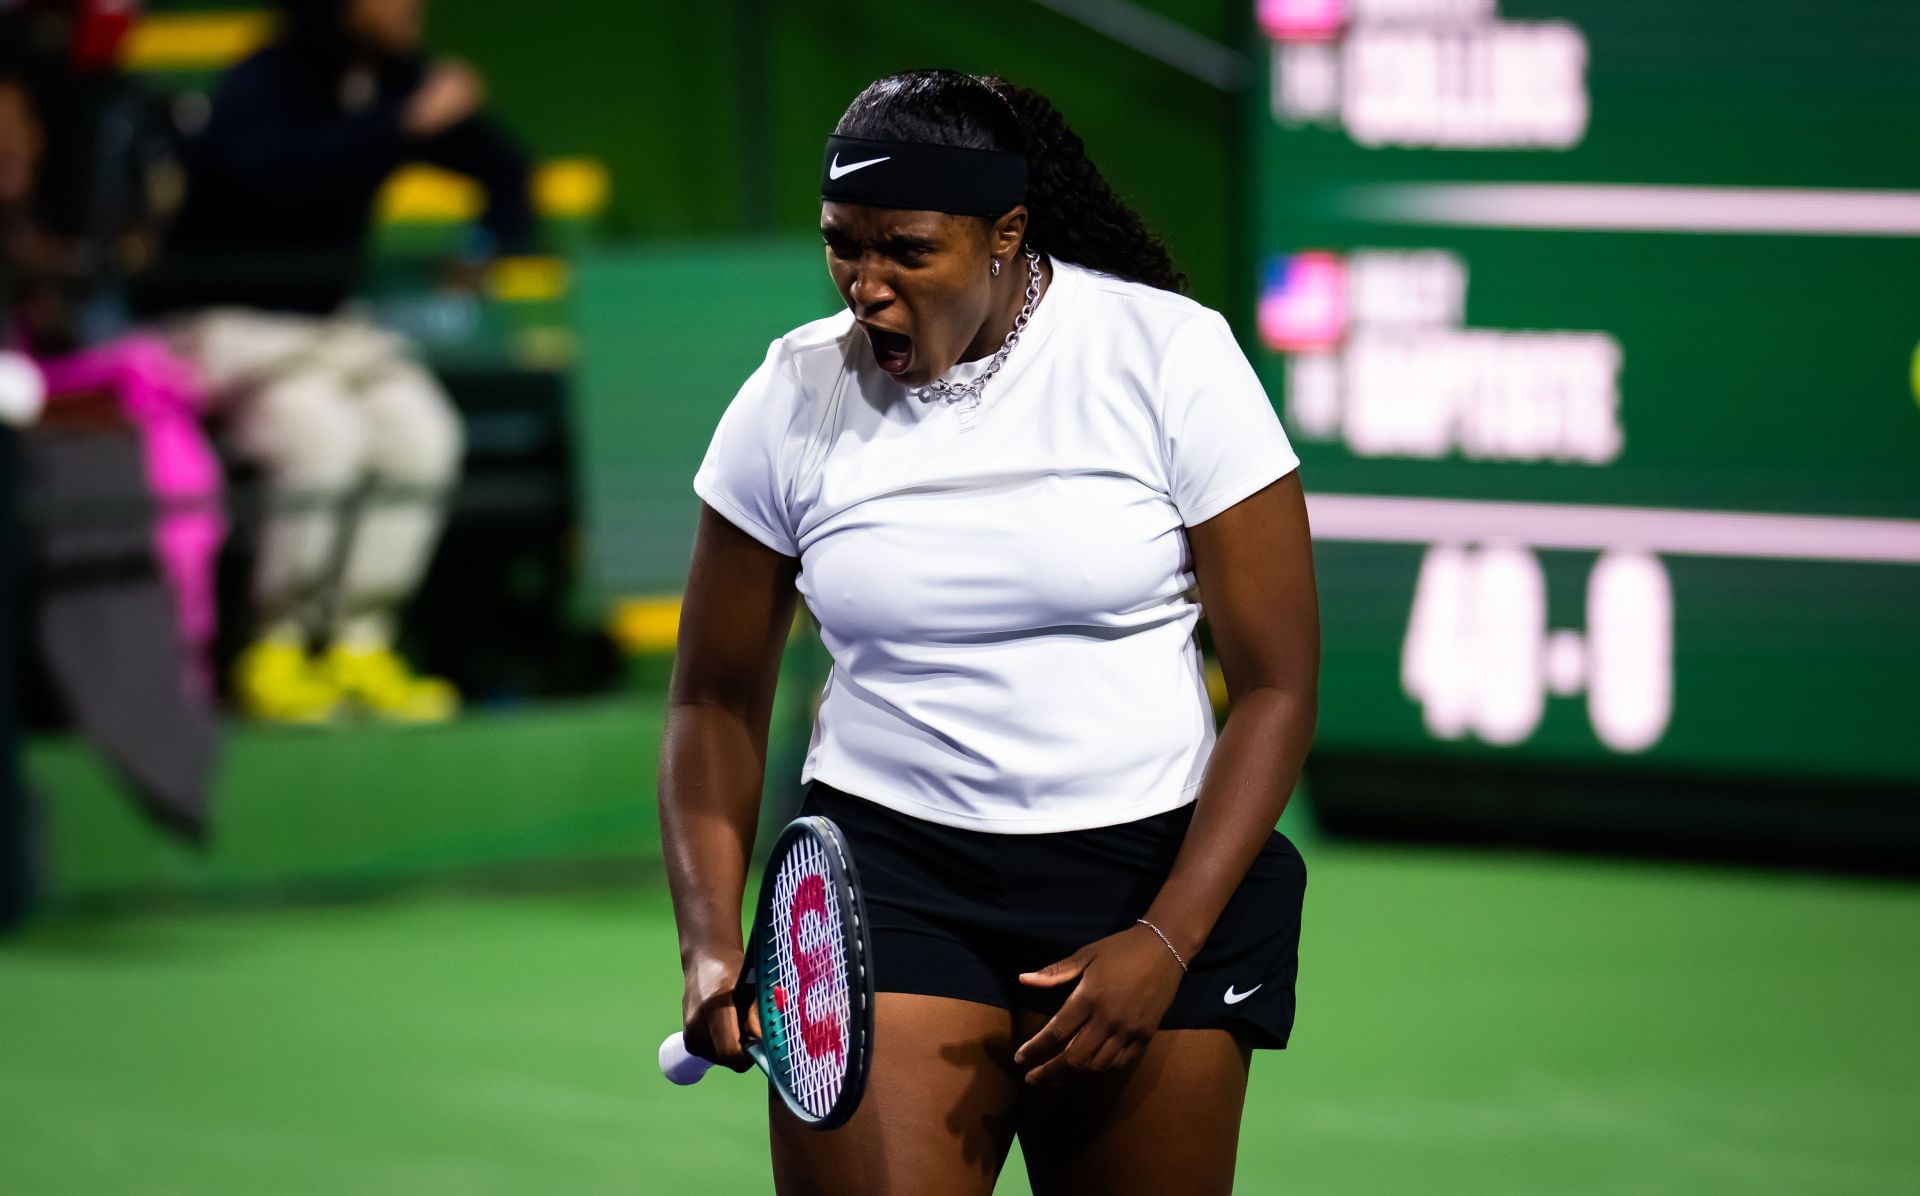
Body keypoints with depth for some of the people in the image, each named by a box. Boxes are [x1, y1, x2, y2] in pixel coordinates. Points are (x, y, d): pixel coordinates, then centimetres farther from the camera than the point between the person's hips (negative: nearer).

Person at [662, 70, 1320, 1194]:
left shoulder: (1172, 356, -7)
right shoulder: (794, 399, 0)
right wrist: (711, 944, -5)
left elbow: (1278, 682, -6)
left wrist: (1168, 943, -14)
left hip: (1153, 877, 0)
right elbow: (718, 699, 9)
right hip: (884, 873, 1)